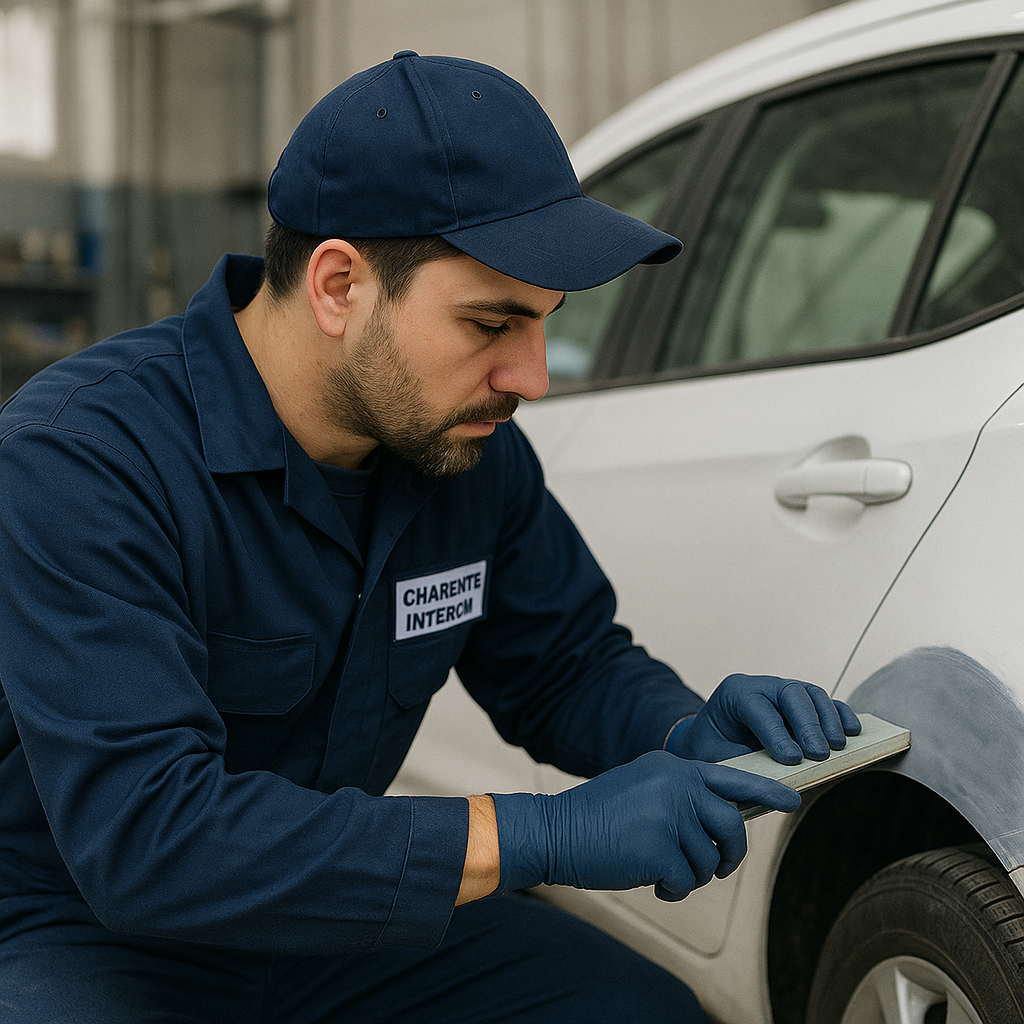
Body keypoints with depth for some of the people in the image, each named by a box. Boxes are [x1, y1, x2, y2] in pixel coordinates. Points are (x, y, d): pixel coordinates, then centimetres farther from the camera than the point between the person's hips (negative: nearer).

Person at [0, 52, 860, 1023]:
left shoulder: (471, 447, -7)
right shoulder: (80, 458, -28)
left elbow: (564, 662, 8)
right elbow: (145, 832, -36)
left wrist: (688, 733, -16)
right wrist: (541, 836, -38)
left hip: (333, 903, 5)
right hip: (80, 934, -4)